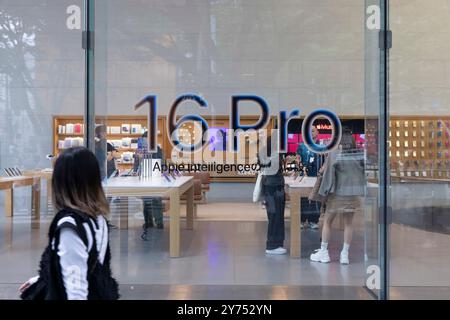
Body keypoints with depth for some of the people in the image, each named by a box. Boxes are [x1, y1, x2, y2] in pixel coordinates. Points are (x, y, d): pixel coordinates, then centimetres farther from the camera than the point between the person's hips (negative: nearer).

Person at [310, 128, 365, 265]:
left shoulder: (334, 154, -10)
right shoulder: (360, 154, -2)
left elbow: (329, 174, -9)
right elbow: (365, 172, 2)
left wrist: (324, 191, -2)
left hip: (337, 193, -3)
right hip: (354, 194, 3)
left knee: (327, 221, 11)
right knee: (348, 223, 11)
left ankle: (323, 252, 15)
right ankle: (345, 254, 13)